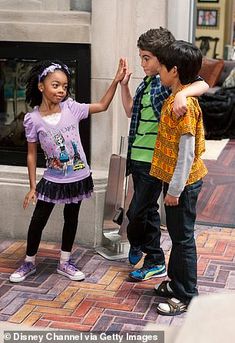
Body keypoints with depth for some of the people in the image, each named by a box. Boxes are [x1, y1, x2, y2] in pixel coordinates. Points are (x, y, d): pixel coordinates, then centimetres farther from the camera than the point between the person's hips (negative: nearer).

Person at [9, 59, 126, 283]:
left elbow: (102, 105, 1)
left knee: (71, 219, 15)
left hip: (78, 178, 2)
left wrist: (116, 80, -9)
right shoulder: (33, 119, -12)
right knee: (38, 221, 7)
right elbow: (32, 154, -5)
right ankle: (29, 263, 29)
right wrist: (32, 186, -4)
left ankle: (64, 263, 33)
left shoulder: (71, 108, -8)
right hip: (52, 180, -2)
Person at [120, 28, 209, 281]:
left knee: (137, 211, 1)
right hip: (138, 157, 8)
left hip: (154, 161, -8)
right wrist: (124, 84, 13)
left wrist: (183, 94, -49)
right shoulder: (147, 83, 12)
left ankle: (135, 244, 28)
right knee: (148, 210, 18)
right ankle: (155, 262, 32)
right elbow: (131, 111, 23)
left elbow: (203, 85, -30)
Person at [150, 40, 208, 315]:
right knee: (177, 235, 20)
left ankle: (186, 297, 13)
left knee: (183, 238, 1)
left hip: (183, 183, -10)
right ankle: (176, 282, 35)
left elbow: (187, 151, -23)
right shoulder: (173, 99, 8)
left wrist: (175, 189, -20)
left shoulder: (184, 104, -22)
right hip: (174, 179, 10)